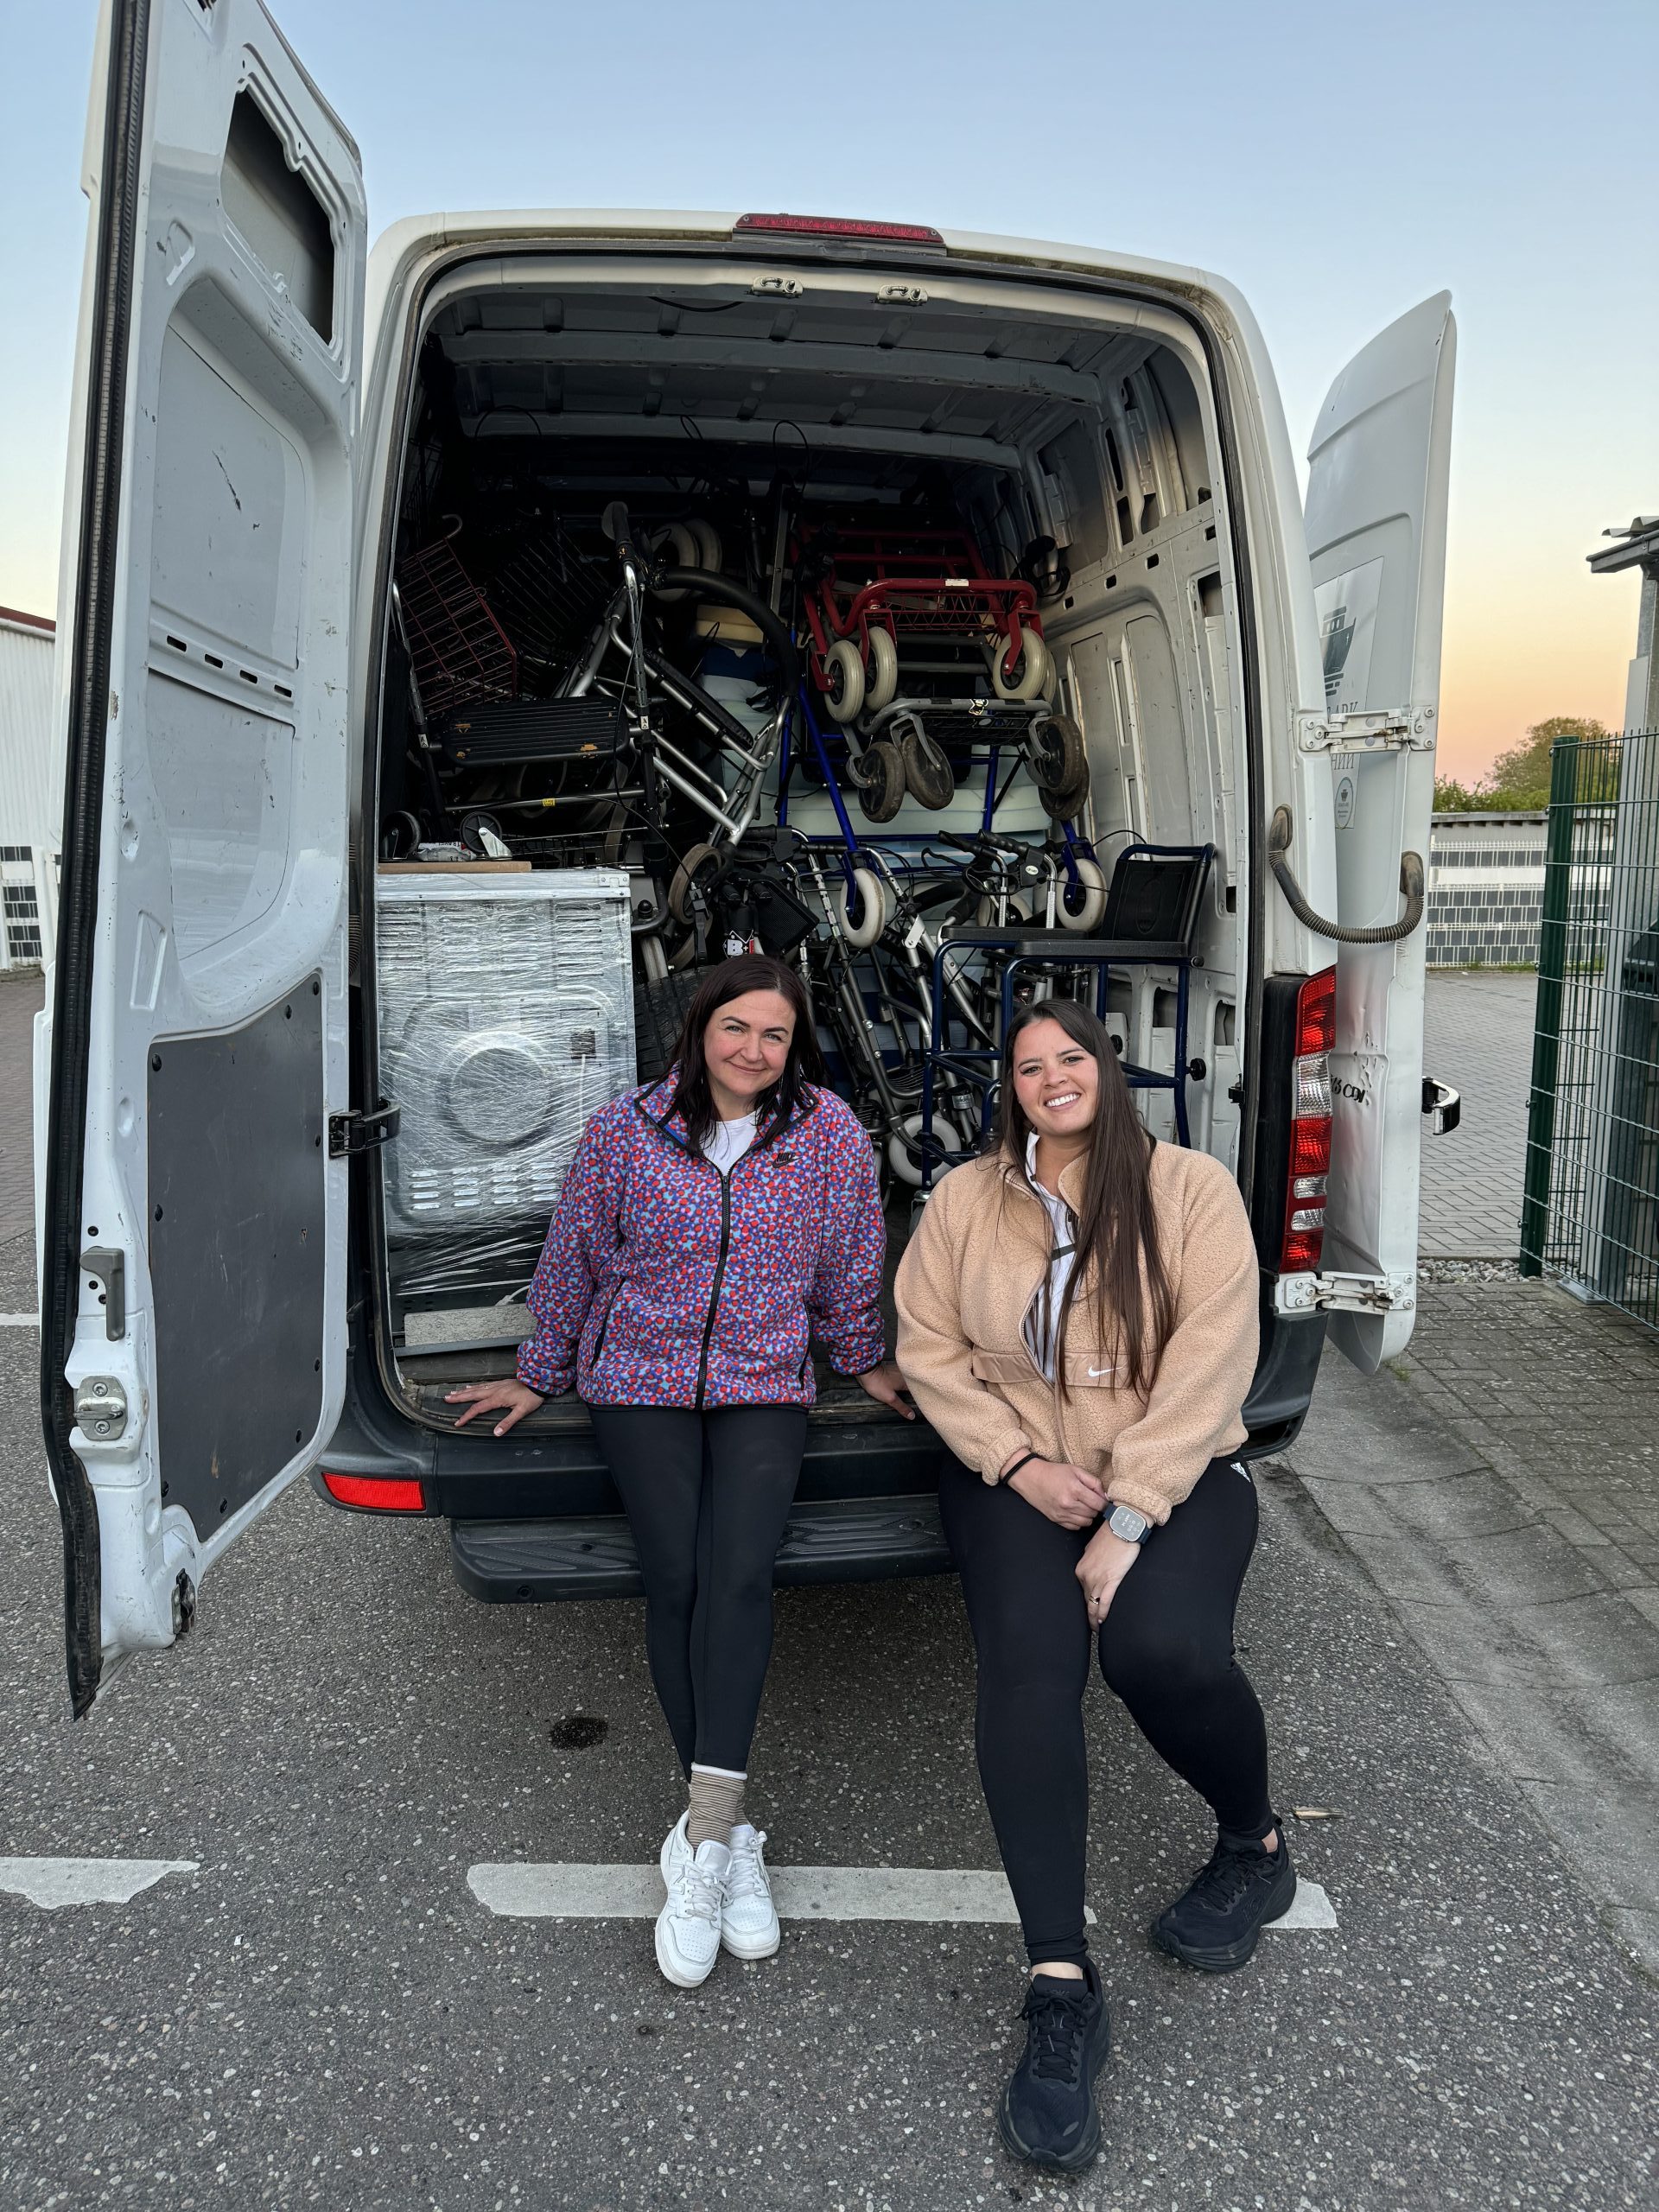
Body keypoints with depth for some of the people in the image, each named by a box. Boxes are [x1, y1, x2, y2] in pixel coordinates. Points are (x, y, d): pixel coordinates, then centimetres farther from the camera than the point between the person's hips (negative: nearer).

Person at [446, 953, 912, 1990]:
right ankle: (730, 1835, -4)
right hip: (641, 1379, 0)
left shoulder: (831, 1135, -1)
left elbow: (851, 1265, 12)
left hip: (764, 1387, 0)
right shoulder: (625, 1131, -2)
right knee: (676, 1576, -17)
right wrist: (539, 1376, 17)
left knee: (740, 1572, -22)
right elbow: (573, 1256, 9)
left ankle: (701, 1835, -15)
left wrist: (867, 1361, 22)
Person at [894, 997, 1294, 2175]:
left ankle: (1256, 1848, 6)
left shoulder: (1191, 1188, -4)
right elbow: (929, 1350, 4)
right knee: (1028, 1661, -25)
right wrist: (1018, 1464, -9)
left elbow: (1208, 1366, -11)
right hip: (1018, 1472, 2)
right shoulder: (965, 1199, 4)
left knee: (1162, 1647, -28)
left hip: (1175, 1473, -1)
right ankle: (1062, 1989, -18)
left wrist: (1128, 1520, -17)